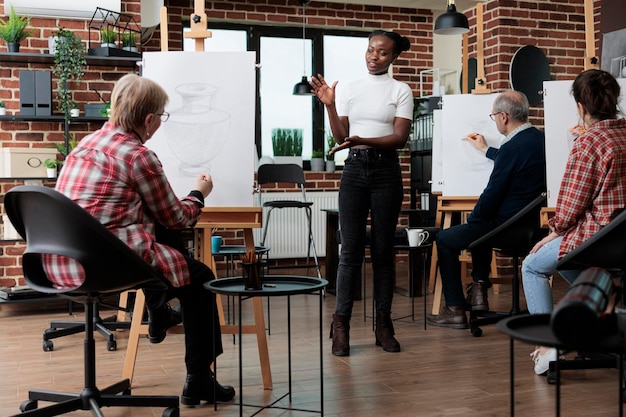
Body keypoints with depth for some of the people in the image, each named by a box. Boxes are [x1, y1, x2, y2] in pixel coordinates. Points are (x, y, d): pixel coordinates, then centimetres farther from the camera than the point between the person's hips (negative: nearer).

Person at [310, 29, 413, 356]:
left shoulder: (400, 91, 4)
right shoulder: (349, 90, 11)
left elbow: (400, 138, -7)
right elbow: (341, 137, 7)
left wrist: (363, 140, -20)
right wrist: (328, 104, -4)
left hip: (385, 170, -1)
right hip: (354, 169, 1)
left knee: (383, 249, 3)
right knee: (351, 249, -3)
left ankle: (383, 324, 10)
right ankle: (341, 325, -1)